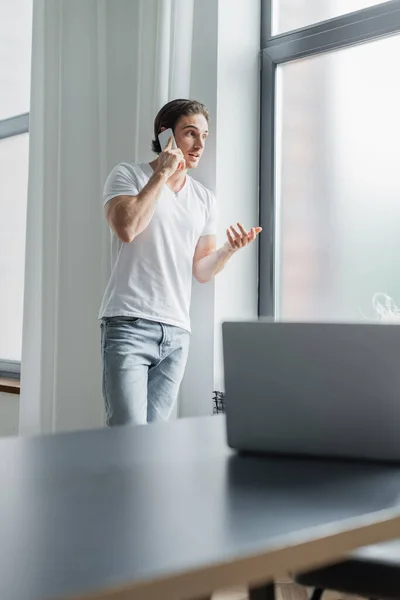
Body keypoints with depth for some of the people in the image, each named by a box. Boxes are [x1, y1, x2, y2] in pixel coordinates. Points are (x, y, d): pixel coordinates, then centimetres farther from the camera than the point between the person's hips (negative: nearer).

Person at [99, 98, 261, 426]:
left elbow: (202, 270, 15)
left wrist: (229, 249, -5)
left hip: (177, 332, 5)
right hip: (129, 325, -5)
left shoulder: (205, 199, 16)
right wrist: (162, 173, -9)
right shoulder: (128, 175, 3)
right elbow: (126, 228, -17)